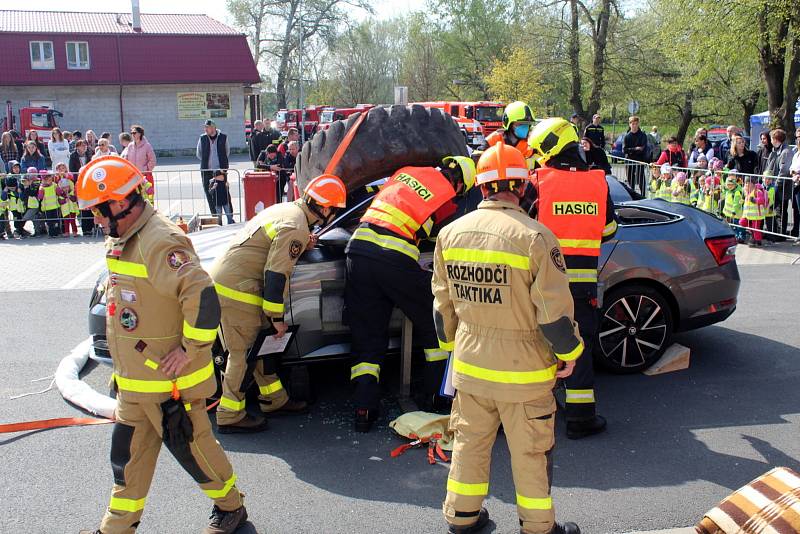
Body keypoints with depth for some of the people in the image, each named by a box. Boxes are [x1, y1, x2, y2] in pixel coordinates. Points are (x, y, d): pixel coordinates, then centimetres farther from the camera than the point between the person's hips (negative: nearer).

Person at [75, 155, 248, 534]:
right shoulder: (123, 240, 9)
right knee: (129, 454, 18)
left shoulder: (159, 242, -24)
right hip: (133, 381, 9)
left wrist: (190, 351, -25)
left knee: (192, 446, 8)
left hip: (169, 378, -9)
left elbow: (203, 296, -34)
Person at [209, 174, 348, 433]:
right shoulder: (296, 228, -18)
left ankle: (274, 399, 28)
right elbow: (276, 274, -21)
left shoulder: (286, 208, 12)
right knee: (244, 352, -2)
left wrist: (300, 244, 10)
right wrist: (277, 318, -12)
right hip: (236, 288, -10)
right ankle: (230, 416, 8)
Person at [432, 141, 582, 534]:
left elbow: (442, 304, 7)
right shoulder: (534, 236, -18)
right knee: (530, 450, 12)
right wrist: (568, 353, 1)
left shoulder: (451, 233, -2)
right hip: (522, 368, -4)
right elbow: (555, 310, -16)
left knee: (470, 440, 19)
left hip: (469, 365, 5)